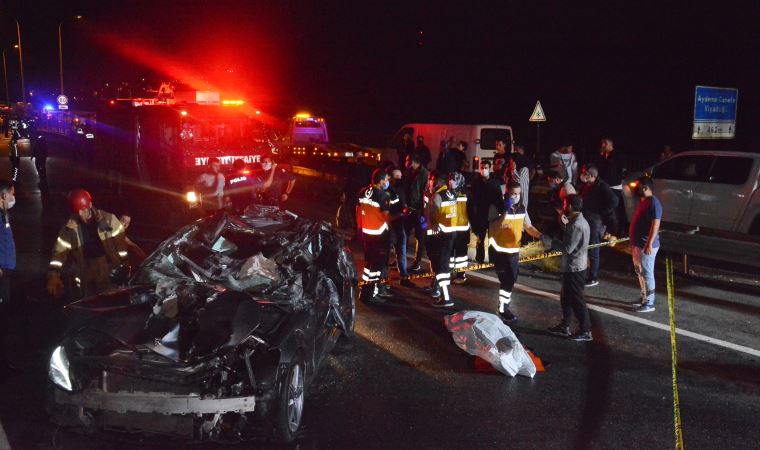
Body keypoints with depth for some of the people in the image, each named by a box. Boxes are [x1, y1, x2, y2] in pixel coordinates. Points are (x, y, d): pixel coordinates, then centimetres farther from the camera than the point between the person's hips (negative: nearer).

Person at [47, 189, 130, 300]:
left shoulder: (108, 219, -8)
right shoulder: (70, 228, -7)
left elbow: (120, 241, -2)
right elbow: (59, 252, -8)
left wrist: (124, 265, -3)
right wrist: (53, 276, -19)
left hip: (111, 274, -1)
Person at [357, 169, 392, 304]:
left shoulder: (363, 192, 4)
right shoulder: (383, 196, -17)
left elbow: (358, 210, 11)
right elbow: (386, 216, -17)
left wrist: (359, 227, 21)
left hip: (365, 231, 7)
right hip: (378, 233, -7)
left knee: (369, 260, 18)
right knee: (377, 263, 1)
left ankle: (375, 288, 30)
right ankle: (369, 294, 2)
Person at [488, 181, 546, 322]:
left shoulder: (522, 208, 2)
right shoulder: (497, 207, -15)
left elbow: (528, 227, 9)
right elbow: (493, 228, -28)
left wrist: (540, 235, -9)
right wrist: (505, 212, -35)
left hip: (514, 250, 6)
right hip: (499, 250, -6)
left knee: (511, 278, 16)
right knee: (507, 279, -9)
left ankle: (504, 303, 36)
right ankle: (503, 309, 5)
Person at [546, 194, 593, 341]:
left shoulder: (576, 225, -23)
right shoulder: (580, 221, 9)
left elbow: (567, 248, -25)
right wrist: (566, 224, 5)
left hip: (574, 268, -10)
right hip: (574, 266, 10)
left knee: (576, 299, 0)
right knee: (566, 296, 18)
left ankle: (585, 331, 9)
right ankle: (564, 326, 29)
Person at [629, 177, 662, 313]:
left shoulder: (654, 203, -16)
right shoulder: (642, 201, 14)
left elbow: (655, 224, -22)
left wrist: (649, 244, -26)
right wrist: (633, 242, 23)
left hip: (646, 246, -10)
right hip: (637, 244, 10)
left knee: (647, 273, -4)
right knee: (640, 272, 17)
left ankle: (649, 303, 2)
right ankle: (644, 297, 29)